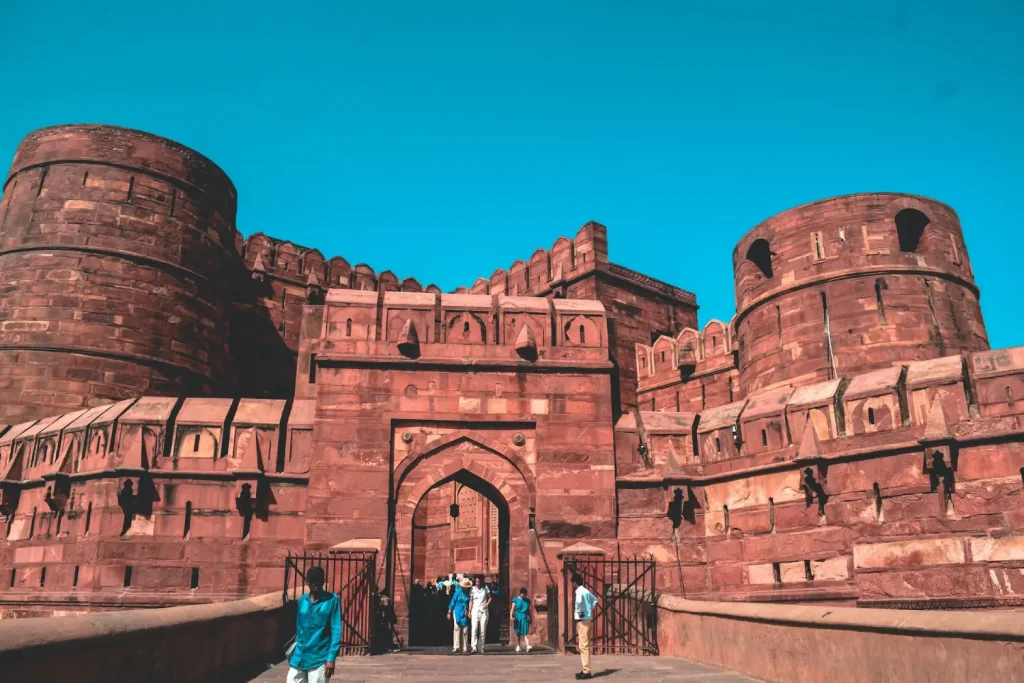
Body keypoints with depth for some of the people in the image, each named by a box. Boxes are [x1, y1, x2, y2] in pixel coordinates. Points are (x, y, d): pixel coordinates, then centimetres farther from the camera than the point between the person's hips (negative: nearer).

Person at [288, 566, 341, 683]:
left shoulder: (332, 600, -6)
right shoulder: (302, 600, 8)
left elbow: (336, 631, -8)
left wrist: (331, 658, -14)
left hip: (319, 658, -5)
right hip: (299, 658, 5)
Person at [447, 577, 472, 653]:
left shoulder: (469, 593, -2)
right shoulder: (458, 592, -1)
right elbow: (453, 602, 4)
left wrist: (468, 611, -8)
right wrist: (449, 612, 4)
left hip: (465, 614, 1)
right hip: (457, 612, -1)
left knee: (465, 631, 2)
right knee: (457, 628, -9)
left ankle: (465, 648, 10)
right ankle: (456, 647, -10)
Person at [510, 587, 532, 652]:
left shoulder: (527, 601, 11)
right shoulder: (515, 599, 2)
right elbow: (513, 608, -4)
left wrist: (530, 618, 18)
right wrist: (511, 615, -17)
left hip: (525, 617, 1)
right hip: (517, 617, -1)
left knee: (525, 632, -10)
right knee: (518, 633, 7)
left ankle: (527, 646, -21)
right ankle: (518, 646, 18)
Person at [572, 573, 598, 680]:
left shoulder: (578, 591, -14)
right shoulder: (586, 591, 14)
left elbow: (578, 601, -35)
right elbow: (595, 599, 31)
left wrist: (578, 611, -18)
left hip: (582, 620, -9)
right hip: (587, 619, 9)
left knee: (583, 646, -8)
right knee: (585, 645, 13)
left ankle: (586, 672, -8)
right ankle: (586, 670, 18)